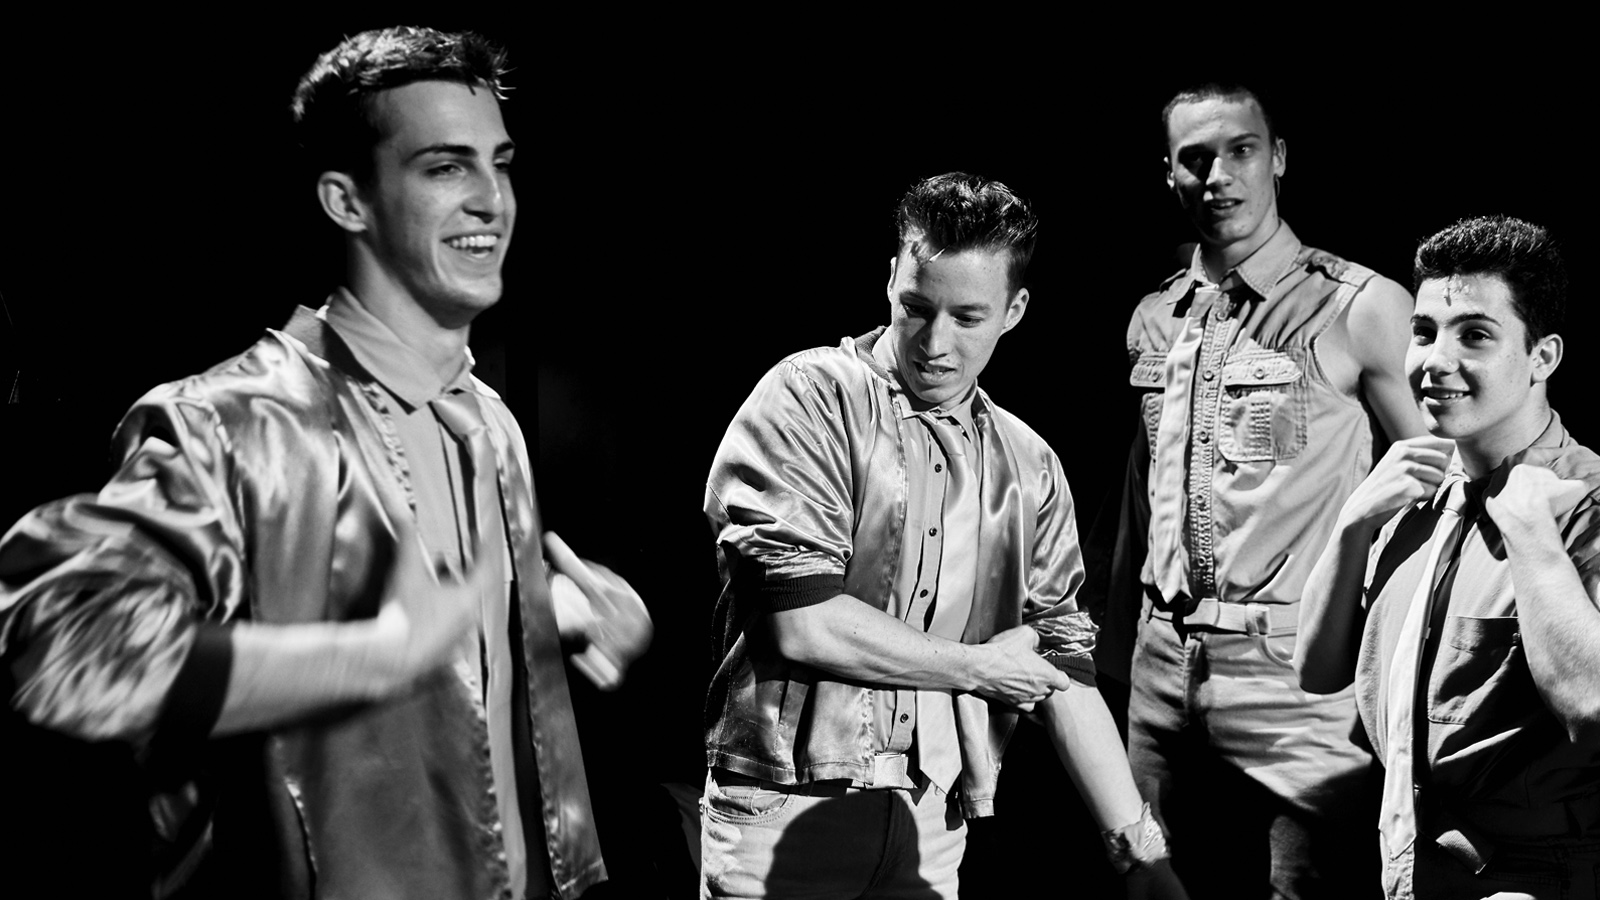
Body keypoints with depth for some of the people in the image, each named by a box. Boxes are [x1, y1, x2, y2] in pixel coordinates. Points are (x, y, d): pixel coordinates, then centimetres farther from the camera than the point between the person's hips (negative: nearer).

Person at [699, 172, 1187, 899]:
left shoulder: (1028, 467, 8)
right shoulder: (811, 399, -8)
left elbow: (1065, 664, 9)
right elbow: (802, 625, -17)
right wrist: (975, 667, -5)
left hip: (932, 821, 5)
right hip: (784, 809, -4)